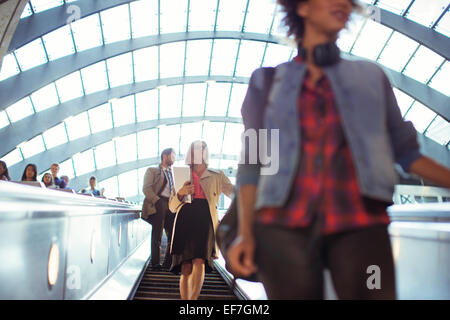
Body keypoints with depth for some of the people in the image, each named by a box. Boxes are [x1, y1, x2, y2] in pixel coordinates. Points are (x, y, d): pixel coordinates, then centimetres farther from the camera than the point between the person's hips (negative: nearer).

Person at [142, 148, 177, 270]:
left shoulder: (172, 174, 25)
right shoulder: (152, 171, 7)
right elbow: (146, 188, -5)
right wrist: (157, 201, -17)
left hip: (170, 205, 6)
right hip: (158, 205, -5)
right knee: (157, 234, -3)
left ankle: (168, 263, 9)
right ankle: (155, 263, 6)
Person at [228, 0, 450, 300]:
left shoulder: (371, 77, 17)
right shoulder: (267, 81, 13)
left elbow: (405, 150, 15)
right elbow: (252, 163, 7)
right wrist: (246, 233, -2)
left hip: (359, 223, 1)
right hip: (284, 224, -1)